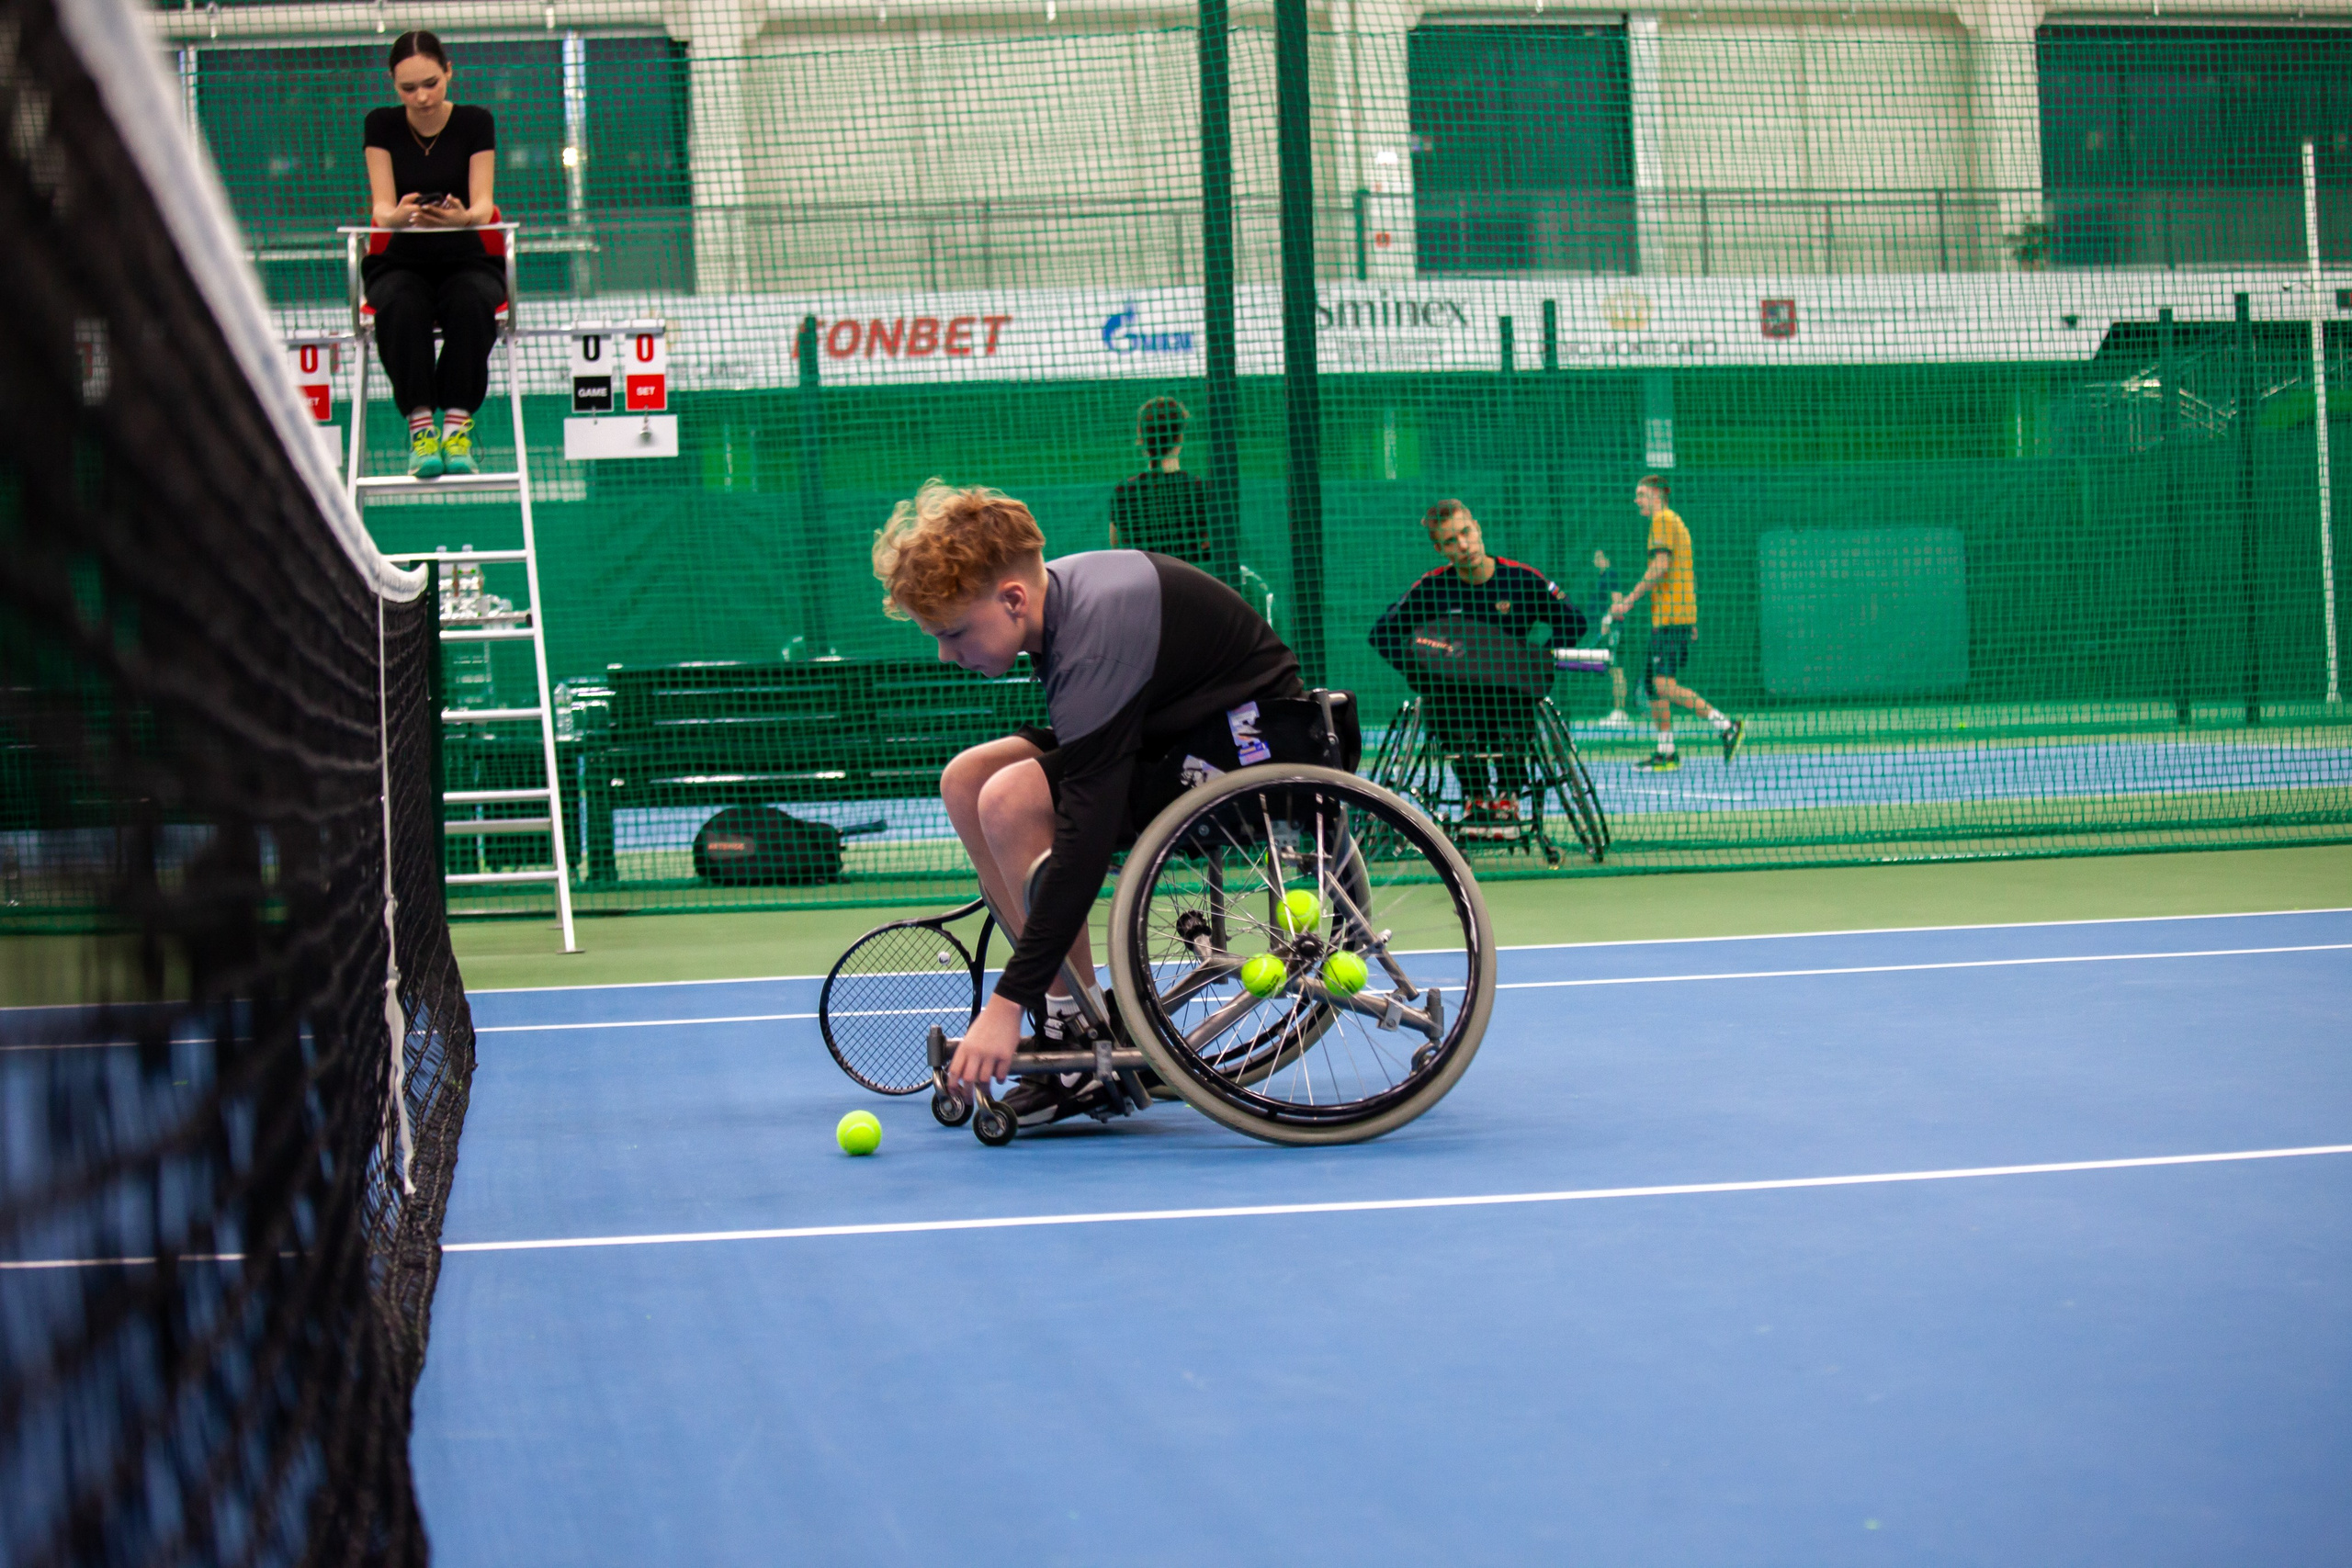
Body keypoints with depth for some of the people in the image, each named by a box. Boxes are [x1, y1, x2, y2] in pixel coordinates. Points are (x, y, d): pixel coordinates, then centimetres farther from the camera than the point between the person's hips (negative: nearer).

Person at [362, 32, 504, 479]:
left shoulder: (475, 123, 0)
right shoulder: (382, 125, 1)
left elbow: (483, 204, -10)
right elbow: (382, 208, -8)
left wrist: (464, 216, -36)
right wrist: (398, 215, -34)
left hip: (467, 258, 0)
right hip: (401, 261, 0)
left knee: (470, 304, -37)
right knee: (400, 308, -36)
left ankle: (458, 423, -31)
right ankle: (420, 424, -35)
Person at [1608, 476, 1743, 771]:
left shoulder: (1663, 520, -6)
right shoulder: (1676, 523, 24)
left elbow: (1660, 566, -18)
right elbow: (1690, 576, 26)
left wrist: (1630, 599, -17)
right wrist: (1692, 621, 26)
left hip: (1669, 616, -10)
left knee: (1665, 685, -19)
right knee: (1654, 683, 11)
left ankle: (1727, 726, -22)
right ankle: (1665, 752, 11)